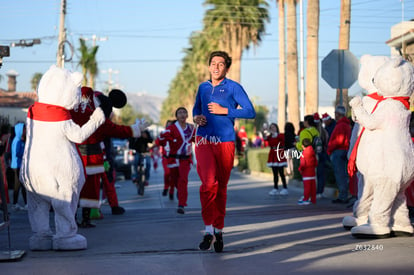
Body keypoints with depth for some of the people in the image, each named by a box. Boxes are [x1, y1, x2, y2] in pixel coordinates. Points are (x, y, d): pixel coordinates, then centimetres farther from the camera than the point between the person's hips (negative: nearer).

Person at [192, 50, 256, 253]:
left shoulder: (233, 88, 2)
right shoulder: (203, 87, 14)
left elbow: (250, 112, -4)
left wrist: (225, 111, -11)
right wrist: (196, 118, 7)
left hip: (225, 141, -2)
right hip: (204, 141, 2)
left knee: (221, 187, 5)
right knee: (208, 183, -16)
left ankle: (218, 230, 18)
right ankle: (208, 230, -11)